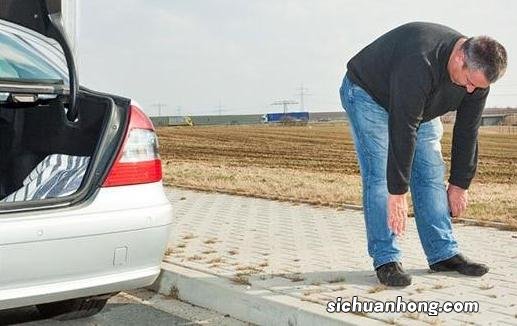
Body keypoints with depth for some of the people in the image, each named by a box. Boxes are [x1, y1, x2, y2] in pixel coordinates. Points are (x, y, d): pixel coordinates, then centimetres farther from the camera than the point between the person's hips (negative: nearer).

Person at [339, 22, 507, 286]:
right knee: (380, 176, -17)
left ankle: (444, 254, 6)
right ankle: (385, 259, -12)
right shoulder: (420, 62, -42)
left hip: (419, 107, 7)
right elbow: (403, 130, -40)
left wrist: (459, 184, -2)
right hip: (368, 93, -7)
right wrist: (397, 193, -37)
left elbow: (467, 131, -7)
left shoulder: (477, 71, -18)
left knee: (431, 175, 0)